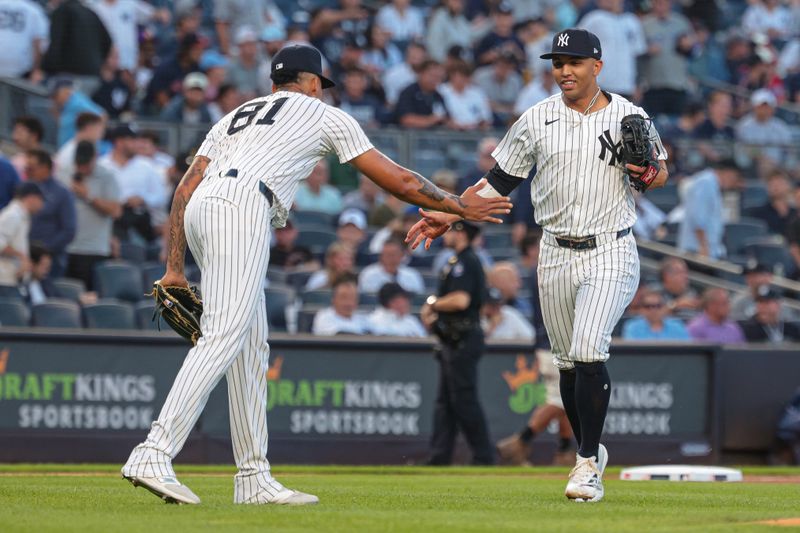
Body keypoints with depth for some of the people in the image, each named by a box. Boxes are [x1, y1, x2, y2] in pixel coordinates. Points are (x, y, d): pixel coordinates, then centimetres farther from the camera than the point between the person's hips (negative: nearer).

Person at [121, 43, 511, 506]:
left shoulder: (237, 116, 34)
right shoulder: (326, 116, 20)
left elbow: (186, 187, 22)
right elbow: (398, 181, 20)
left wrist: (175, 267, 19)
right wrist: (460, 206, 32)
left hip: (200, 209, 7)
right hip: (242, 208, -7)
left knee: (251, 347, 12)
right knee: (223, 338, -17)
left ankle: (255, 479, 11)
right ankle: (155, 455, -31)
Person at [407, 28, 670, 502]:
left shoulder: (627, 116, -2)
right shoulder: (537, 119, 4)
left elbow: (663, 173, 8)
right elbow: (500, 180, 9)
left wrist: (648, 172, -15)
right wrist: (449, 215, 0)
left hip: (610, 253, -4)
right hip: (556, 254, 4)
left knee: (588, 351, -19)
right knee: (569, 362, 10)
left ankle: (588, 464, -12)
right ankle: (591, 453, 29)